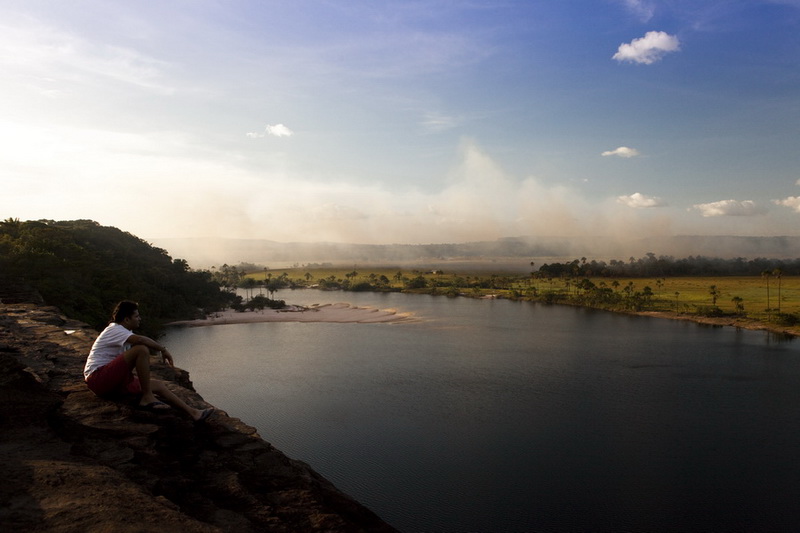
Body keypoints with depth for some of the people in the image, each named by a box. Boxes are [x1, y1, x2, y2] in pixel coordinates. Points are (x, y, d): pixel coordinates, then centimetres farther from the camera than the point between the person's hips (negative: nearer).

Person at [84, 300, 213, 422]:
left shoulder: (124, 332, 20)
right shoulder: (114, 329, -12)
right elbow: (140, 340, -32)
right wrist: (163, 349, -21)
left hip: (115, 381, 10)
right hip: (98, 378, -10)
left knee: (159, 385, 0)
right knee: (142, 349, -28)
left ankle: (192, 412, -7)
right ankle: (147, 398, -23)